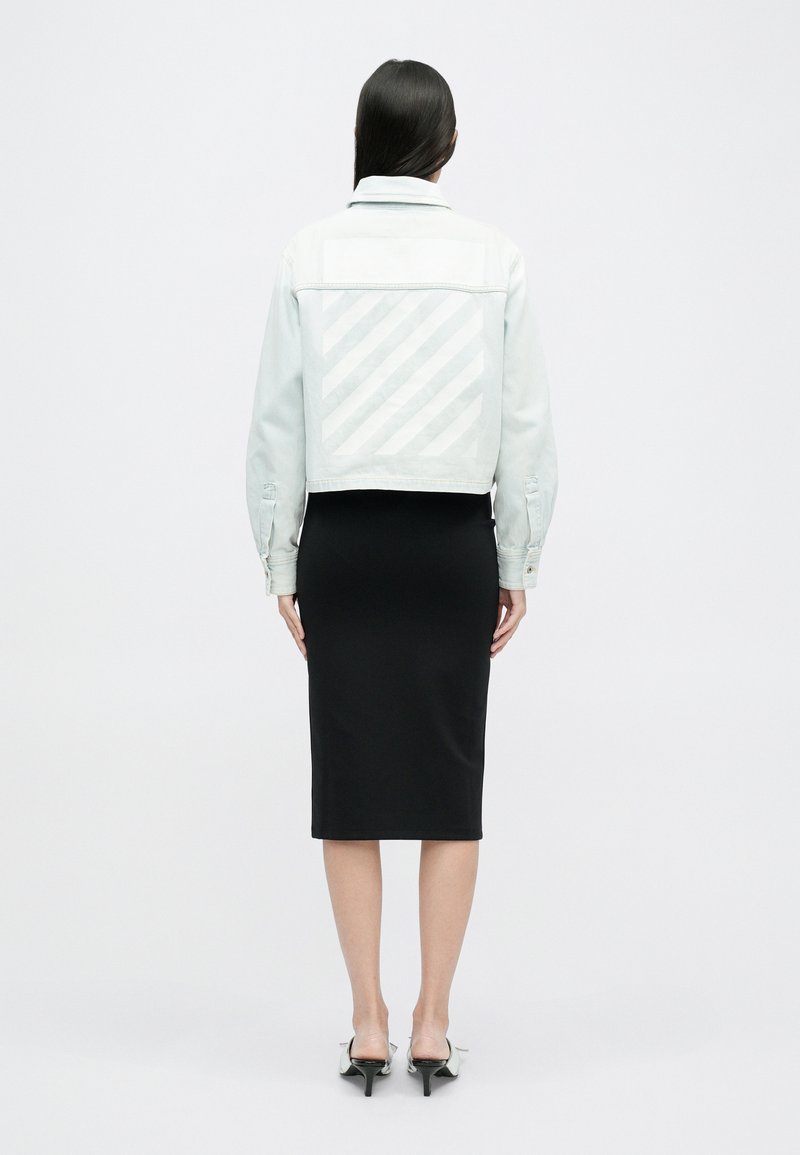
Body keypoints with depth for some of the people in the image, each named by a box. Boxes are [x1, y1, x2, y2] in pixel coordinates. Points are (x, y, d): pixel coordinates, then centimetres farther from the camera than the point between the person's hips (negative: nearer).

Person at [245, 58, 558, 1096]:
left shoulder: (309, 259, -4)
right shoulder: (496, 261, -5)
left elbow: (277, 426, -2)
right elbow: (527, 427, -3)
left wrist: (282, 565, 7)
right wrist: (517, 566, 7)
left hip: (342, 543, 0)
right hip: (453, 543, 0)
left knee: (350, 783, 8)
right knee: (450, 784, 8)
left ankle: (369, 1024, 11)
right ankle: (434, 1023, 11)